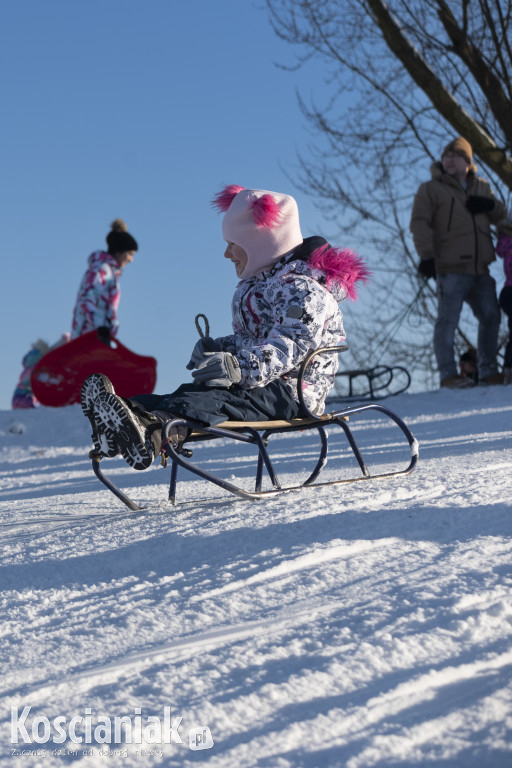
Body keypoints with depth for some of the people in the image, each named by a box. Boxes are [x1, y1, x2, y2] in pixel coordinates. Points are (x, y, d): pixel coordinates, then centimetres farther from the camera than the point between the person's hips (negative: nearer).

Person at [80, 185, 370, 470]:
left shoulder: (303, 290, -10)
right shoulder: (259, 284, 25)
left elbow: (289, 347, -25)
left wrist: (241, 368, -41)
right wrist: (216, 347, 4)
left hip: (290, 392, -9)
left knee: (223, 398, -36)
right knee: (190, 393, -19)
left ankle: (153, 429, -65)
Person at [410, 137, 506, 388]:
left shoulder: (482, 188, 19)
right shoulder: (431, 189, 4)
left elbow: (500, 217, 24)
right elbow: (419, 223, -4)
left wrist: (491, 205, -1)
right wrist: (426, 255, -17)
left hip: (480, 269, 6)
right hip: (450, 268, -6)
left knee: (490, 317, 7)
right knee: (448, 320, -9)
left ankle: (488, 371, 17)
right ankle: (447, 374, -7)